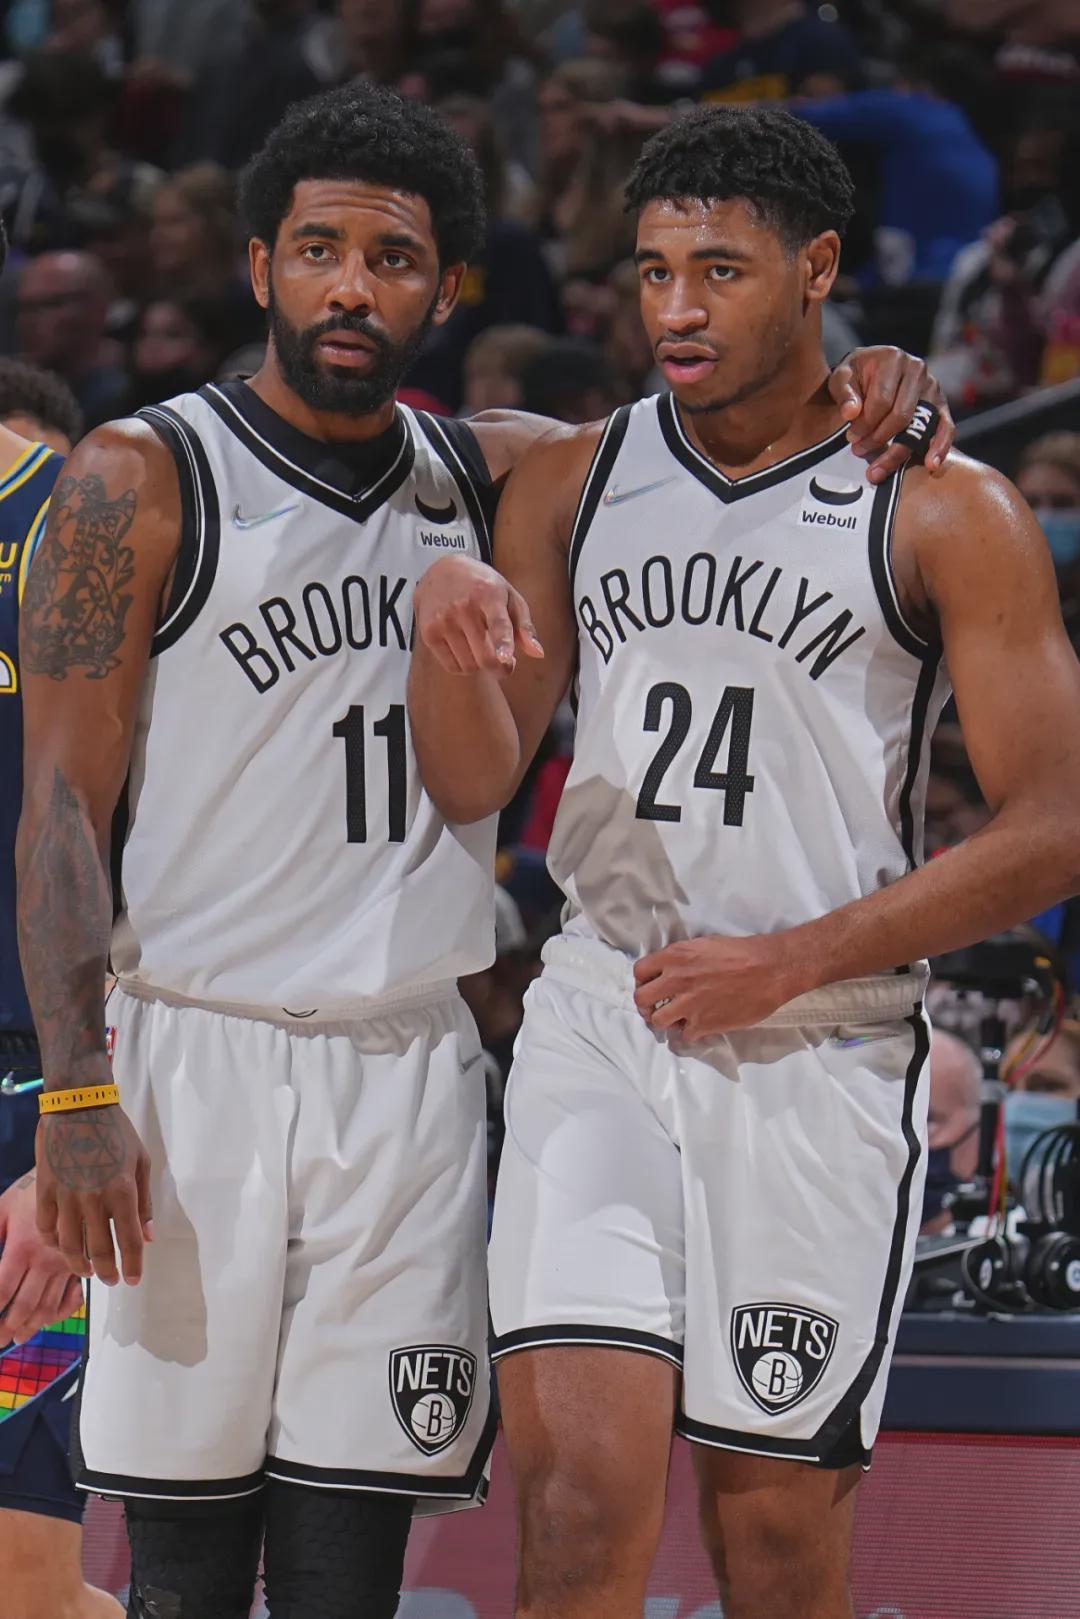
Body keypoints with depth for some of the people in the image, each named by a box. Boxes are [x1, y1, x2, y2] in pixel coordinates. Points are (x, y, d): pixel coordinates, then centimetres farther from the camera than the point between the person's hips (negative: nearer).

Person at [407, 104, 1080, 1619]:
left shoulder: (947, 516, -3)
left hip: (823, 1053, -2)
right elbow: (473, 784, 9)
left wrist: (790, 959, -12)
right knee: (580, 1485, -14)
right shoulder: (568, 482, 9)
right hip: (599, 1021, 2)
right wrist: (445, 619, -13)